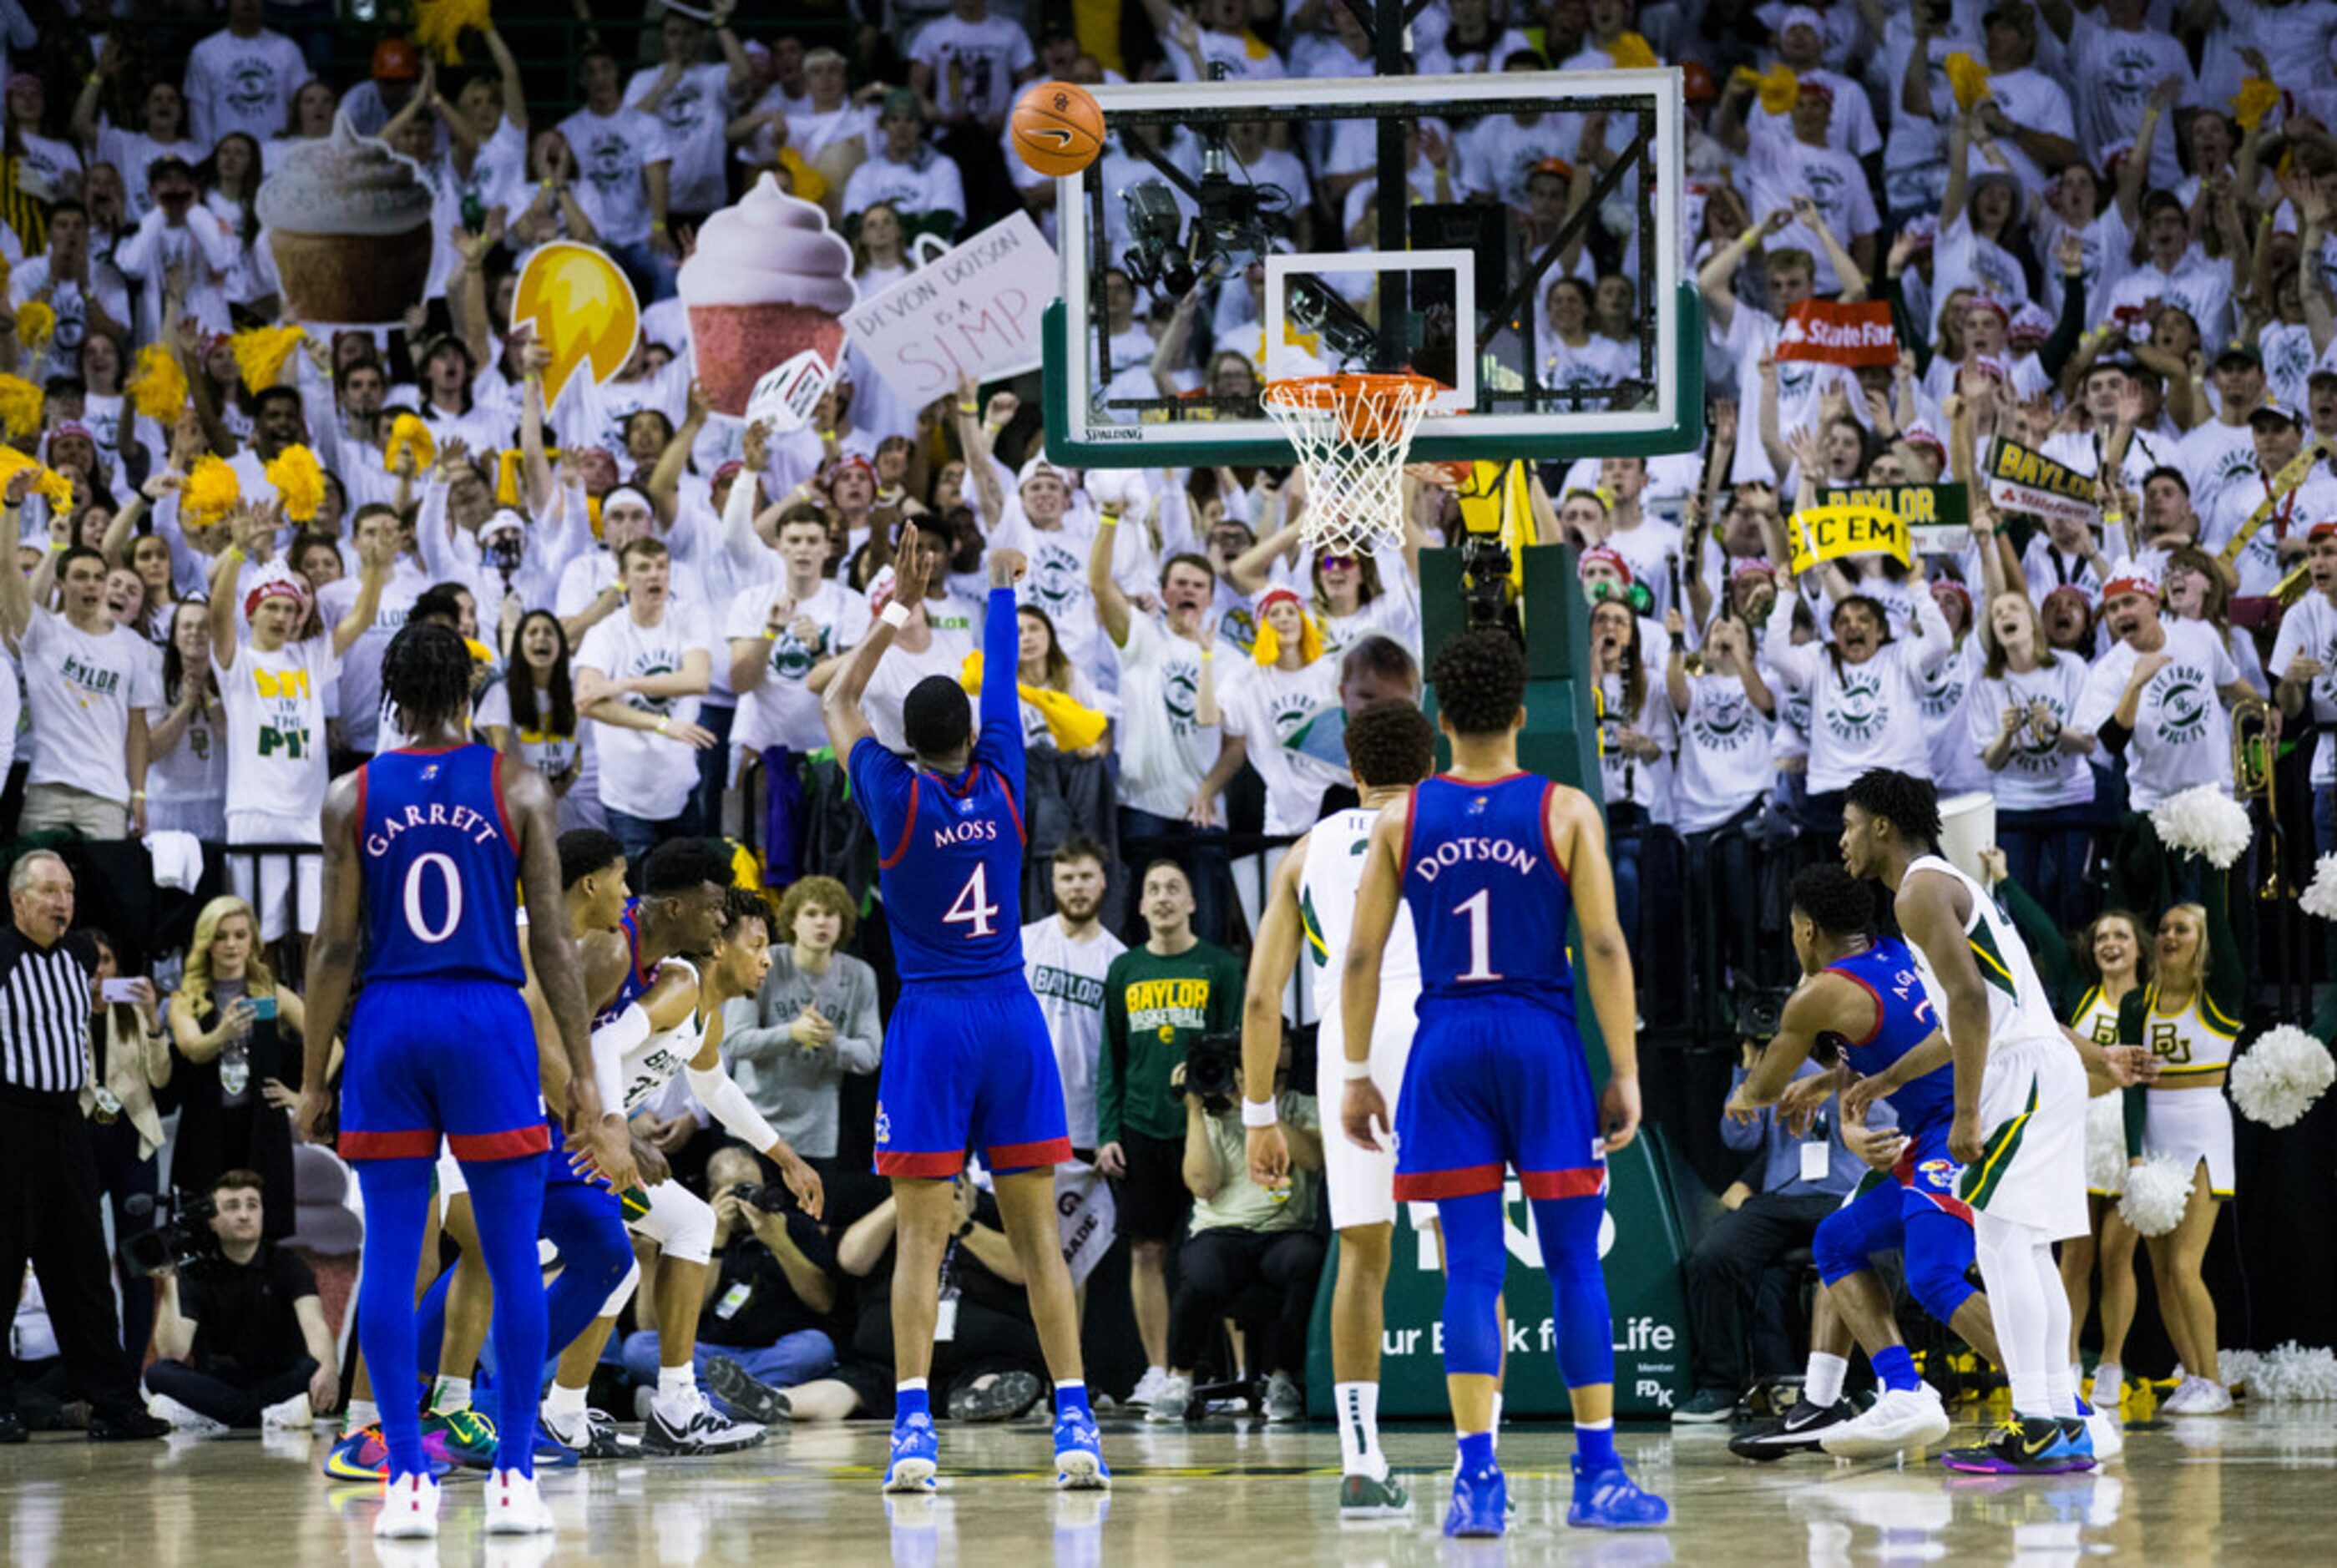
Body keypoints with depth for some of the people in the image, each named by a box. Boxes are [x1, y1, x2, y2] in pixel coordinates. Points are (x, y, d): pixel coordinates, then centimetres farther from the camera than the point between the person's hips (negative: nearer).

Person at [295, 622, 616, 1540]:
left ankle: (408, 1481, 0)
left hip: (387, 1022, 1)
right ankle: (513, 1479, 2)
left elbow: (334, 947, 2)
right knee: (513, 1259, 5)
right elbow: (551, 941, -1)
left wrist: (313, 1077, 8)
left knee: (390, 1258, 4)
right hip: (489, 1022, -1)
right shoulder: (517, 791, 0)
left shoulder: (353, 798, 3)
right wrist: (584, 1076, 2)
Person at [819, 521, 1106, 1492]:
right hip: (1012, 1015, 3)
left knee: (922, 1236, -4)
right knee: (1036, 1234, 3)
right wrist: (1001, 593, 33)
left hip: (930, 1021, -2)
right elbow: (1003, 686, 19)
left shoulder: (897, 796, -4)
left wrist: (899, 610, 19)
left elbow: (839, 704, 13)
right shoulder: (1002, 786, 3)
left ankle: (913, 1426, -14)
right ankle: (1074, 1422, -3)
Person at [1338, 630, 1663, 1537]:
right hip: (1542, 1038, -2)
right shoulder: (1565, 812, -2)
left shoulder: (1401, 821, 3)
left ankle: (1477, 1476, -7)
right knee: (1573, 1263, 6)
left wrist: (1357, 1075, 10)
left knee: (1471, 1269, 2)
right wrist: (1625, 1075, -1)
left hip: (1446, 1048, 2)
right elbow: (1605, 949, -5)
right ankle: (1597, 1474, 6)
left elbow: (1361, 957, 3)